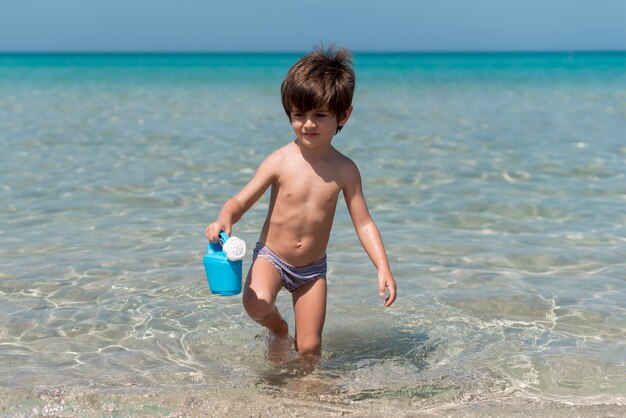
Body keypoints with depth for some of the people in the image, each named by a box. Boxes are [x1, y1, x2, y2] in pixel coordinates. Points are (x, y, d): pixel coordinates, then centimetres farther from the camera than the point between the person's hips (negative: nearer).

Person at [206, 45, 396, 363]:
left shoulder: (345, 170, -9)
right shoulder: (280, 161, -15)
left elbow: (363, 223, -4)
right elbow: (241, 200, -11)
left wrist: (383, 268, -13)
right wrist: (225, 219, -34)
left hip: (312, 268, 2)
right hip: (271, 256, -1)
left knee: (309, 347, 2)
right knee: (256, 305, -31)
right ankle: (277, 328, 6)